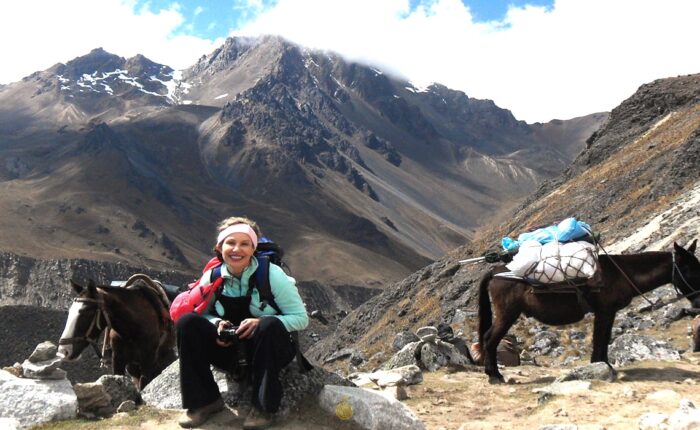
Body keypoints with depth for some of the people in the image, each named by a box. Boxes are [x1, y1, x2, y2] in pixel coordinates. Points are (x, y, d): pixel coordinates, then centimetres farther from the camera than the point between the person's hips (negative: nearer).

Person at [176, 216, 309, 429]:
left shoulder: (272, 275, -15)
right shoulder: (211, 277, -6)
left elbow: (301, 318, -13)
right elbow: (202, 314, 7)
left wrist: (261, 323, -28)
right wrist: (216, 323, -17)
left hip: (268, 349, -3)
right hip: (229, 350, 3)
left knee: (270, 325, -36)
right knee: (187, 322, -19)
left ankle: (263, 406, -20)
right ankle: (204, 401, -9)